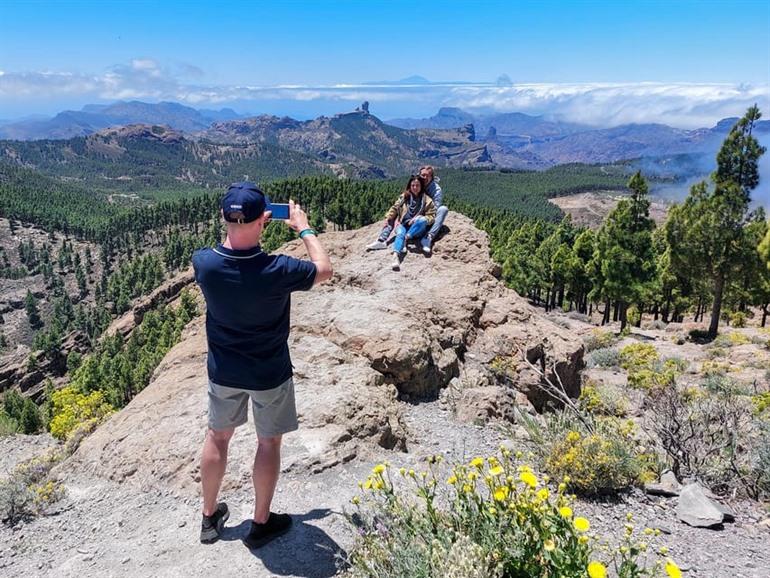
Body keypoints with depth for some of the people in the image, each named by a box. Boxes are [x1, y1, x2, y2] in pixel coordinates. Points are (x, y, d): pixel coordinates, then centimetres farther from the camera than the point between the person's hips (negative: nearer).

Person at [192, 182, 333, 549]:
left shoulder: (203, 263, -19)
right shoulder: (276, 271, -29)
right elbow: (324, 270, -10)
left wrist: (245, 225, 6)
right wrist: (303, 228, -1)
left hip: (223, 370, 4)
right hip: (269, 373, -3)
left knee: (217, 436, 22)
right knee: (268, 442, 16)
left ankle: (209, 517, 39)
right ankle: (261, 524, 31)